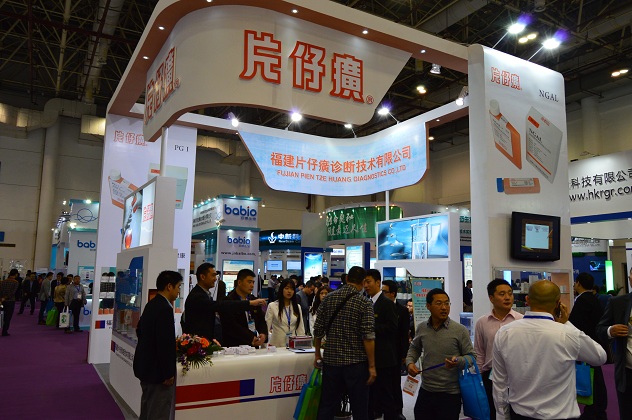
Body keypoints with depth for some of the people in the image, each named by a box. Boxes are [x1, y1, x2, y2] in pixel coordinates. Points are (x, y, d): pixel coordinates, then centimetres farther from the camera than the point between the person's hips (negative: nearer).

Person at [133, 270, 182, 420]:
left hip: (146, 365, 10)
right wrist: (168, 373, -20)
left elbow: (140, 330, 18)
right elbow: (165, 344, -25)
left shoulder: (151, 304, 7)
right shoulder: (165, 308, -23)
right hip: (158, 370, -10)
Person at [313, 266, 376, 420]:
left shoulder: (328, 298, 1)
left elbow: (318, 330, 3)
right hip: (356, 363, -3)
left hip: (331, 361, 4)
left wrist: (317, 354, 15)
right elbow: (368, 337, -15)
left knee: (327, 407, 12)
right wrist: (372, 366, -9)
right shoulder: (364, 303, -10)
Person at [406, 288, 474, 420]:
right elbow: (414, 348, 17)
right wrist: (410, 362, -1)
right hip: (425, 390, 3)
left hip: (450, 394, -3)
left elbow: (471, 356, -4)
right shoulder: (421, 328, 1)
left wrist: (458, 361, -24)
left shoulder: (460, 330, -9)